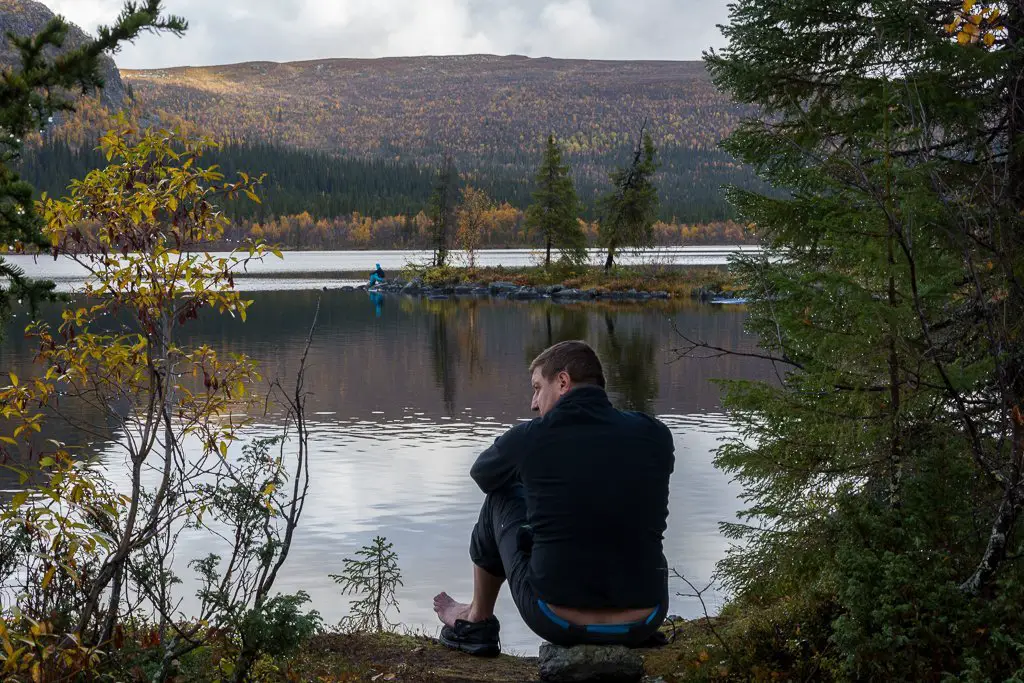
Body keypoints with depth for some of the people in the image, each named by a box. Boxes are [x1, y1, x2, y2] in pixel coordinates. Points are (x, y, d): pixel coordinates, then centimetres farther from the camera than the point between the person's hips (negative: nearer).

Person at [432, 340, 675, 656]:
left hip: (557, 623, -2)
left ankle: (477, 621, 40)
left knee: (500, 497, 22)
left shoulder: (529, 438, -7)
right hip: (643, 623, 2)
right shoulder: (655, 435, -3)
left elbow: (482, 474, 16)